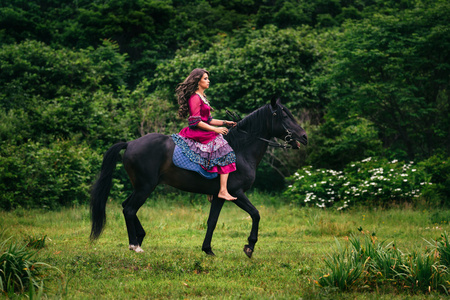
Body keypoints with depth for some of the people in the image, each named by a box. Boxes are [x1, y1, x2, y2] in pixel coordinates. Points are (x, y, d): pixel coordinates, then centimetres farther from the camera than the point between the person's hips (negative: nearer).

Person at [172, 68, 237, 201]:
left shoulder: (202, 97, 21)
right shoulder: (195, 98, -10)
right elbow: (196, 121, -17)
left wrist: (225, 123, 12)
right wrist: (215, 129, -18)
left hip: (204, 133, 10)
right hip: (197, 134, -10)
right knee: (224, 152, -19)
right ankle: (223, 191, -26)